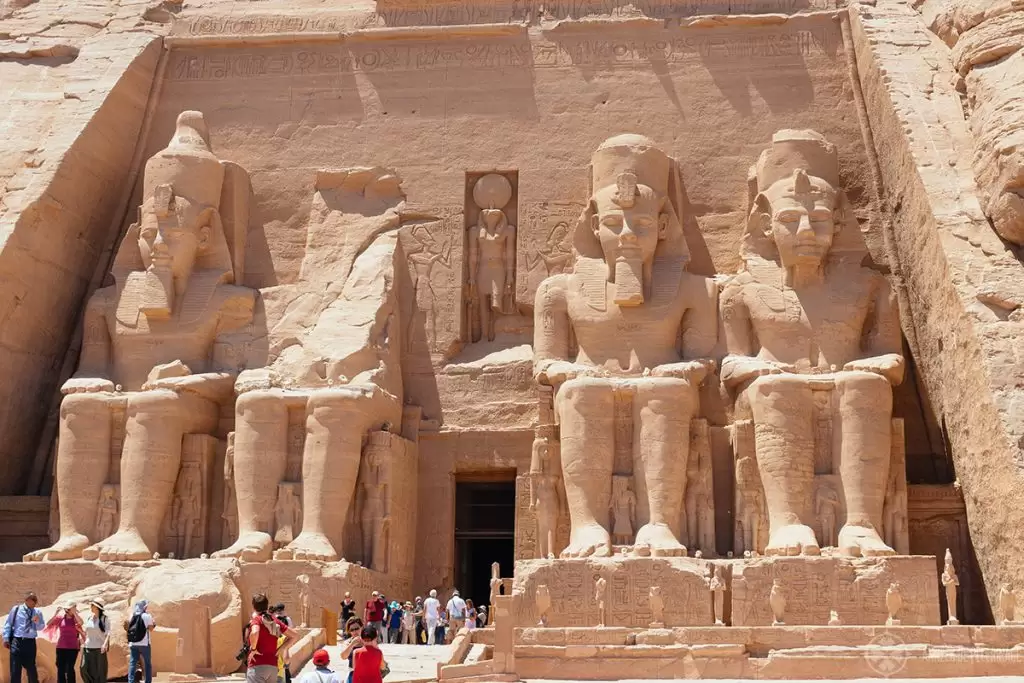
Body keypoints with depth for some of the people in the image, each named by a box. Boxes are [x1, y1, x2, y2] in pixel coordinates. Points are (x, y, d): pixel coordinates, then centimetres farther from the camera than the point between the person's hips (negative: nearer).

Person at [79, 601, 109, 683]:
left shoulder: (104, 619, -4)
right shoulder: (89, 618, 11)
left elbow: (108, 633, -13)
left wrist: (105, 644, -26)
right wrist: (83, 643, 15)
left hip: (99, 648, -5)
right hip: (88, 647, 5)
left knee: (100, 670, -1)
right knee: (84, 668, -2)